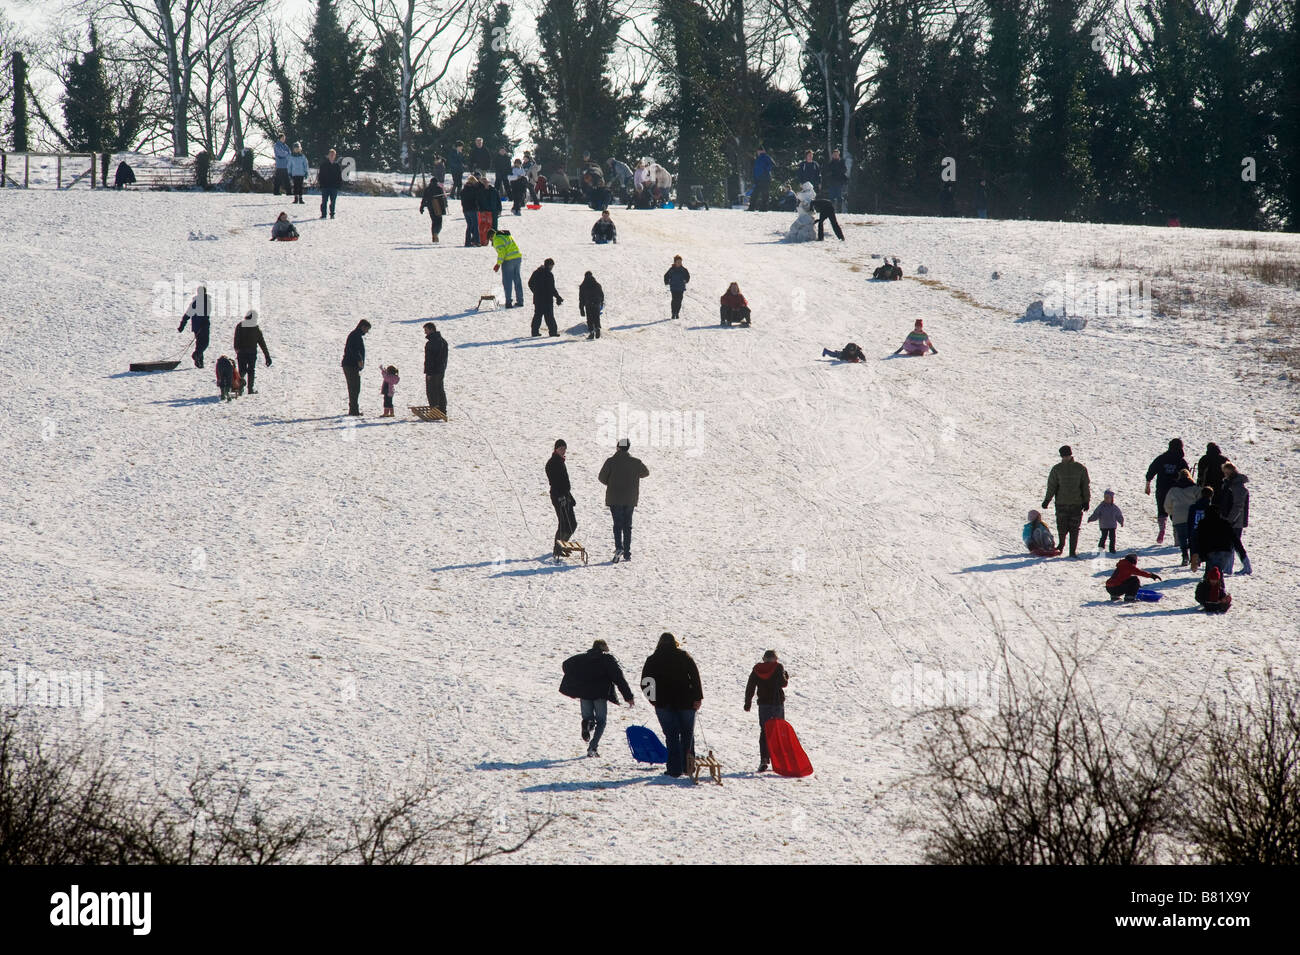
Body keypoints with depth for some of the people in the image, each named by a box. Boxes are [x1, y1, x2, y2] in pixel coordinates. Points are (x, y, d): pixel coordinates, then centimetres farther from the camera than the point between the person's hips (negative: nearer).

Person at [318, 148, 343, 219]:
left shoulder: (337, 165, 7)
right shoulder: (323, 165, 2)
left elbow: (339, 176, 10)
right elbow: (320, 175, 3)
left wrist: (340, 185, 3)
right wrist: (320, 182, -7)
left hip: (334, 186, 1)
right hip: (325, 186, -1)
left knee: (333, 202, 5)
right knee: (324, 201, 0)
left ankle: (332, 214, 13)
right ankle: (323, 214, 5)